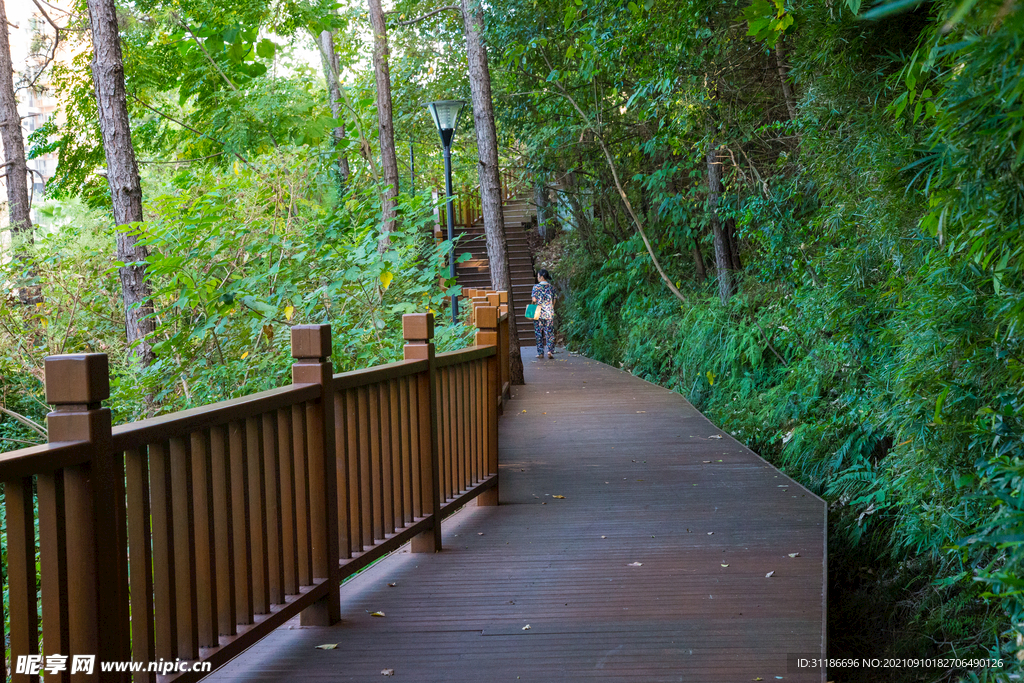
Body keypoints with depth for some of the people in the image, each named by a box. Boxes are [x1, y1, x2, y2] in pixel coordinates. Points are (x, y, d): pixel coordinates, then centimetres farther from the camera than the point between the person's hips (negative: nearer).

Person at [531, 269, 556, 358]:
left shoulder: (536, 287, -5)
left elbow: (534, 300, -8)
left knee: (539, 333, 5)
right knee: (549, 333, 5)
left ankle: (540, 353, 5)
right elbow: (554, 302, 6)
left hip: (539, 313, -2)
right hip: (549, 313, 2)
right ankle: (550, 350, -9)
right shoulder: (551, 287, 4)